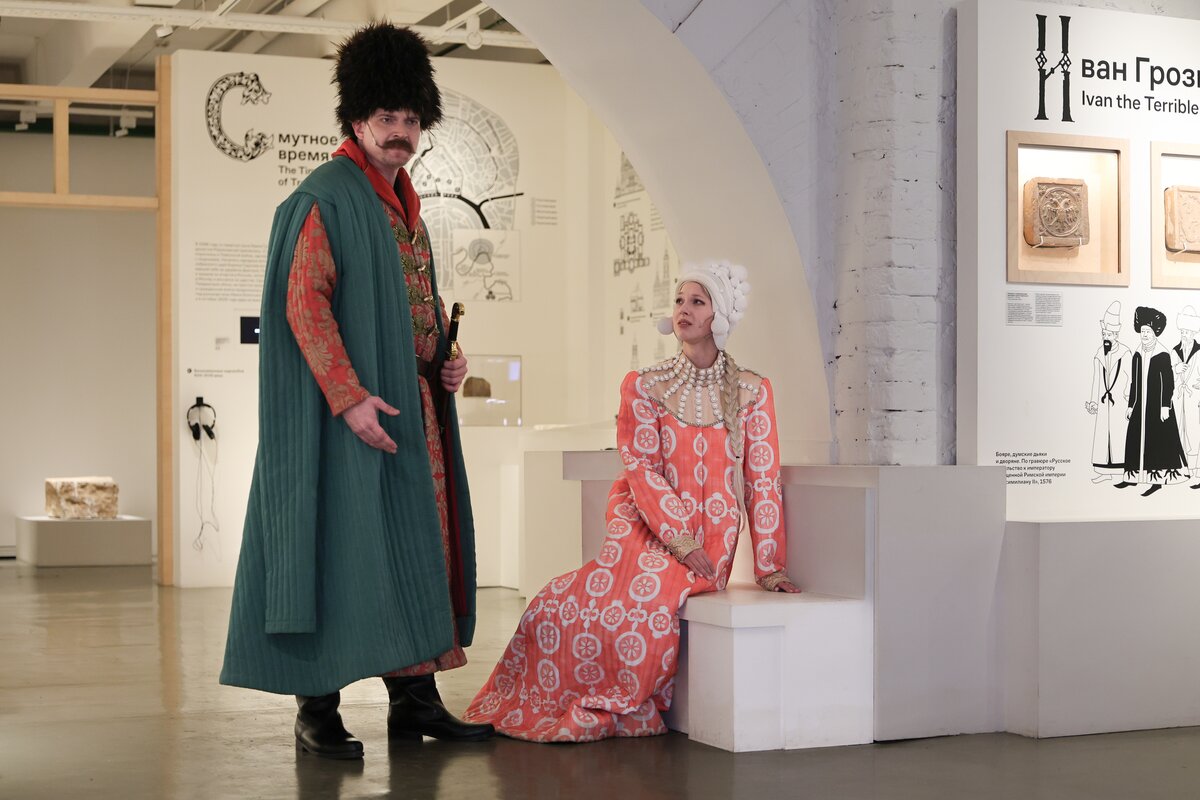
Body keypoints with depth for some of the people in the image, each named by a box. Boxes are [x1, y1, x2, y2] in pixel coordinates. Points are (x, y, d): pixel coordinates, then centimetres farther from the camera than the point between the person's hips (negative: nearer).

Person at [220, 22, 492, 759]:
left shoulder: (405, 204, 17)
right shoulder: (327, 198, -9)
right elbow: (303, 303, -17)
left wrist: (447, 362, 7)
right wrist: (349, 395, -24)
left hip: (415, 406, 9)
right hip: (356, 406, -9)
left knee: (416, 546, 9)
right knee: (344, 546, -7)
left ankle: (414, 696, 16)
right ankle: (318, 710, 0)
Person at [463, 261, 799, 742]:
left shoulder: (752, 392, 5)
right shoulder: (644, 387, 6)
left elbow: (763, 482, 3)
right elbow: (642, 470, -2)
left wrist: (768, 567, -1)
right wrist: (682, 539, -13)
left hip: (709, 541, -1)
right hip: (646, 528, 1)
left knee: (649, 605, -29)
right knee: (561, 606, -22)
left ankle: (615, 712, -3)